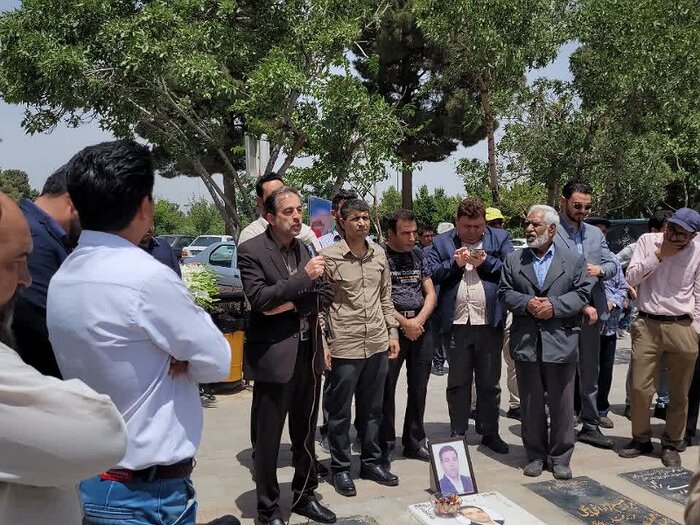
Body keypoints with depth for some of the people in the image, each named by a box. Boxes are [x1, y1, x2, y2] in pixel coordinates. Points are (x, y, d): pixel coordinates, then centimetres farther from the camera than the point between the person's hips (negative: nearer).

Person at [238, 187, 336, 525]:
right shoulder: (251, 251, -8)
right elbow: (259, 298, -20)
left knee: (305, 434, 18)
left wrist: (294, 304, -10)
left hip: (308, 354, 6)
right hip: (274, 356, -6)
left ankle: (305, 496, 34)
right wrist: (303, 276, -22)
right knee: (268, 439, 6)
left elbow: (325, 295, 8)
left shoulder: (306, 249, 10)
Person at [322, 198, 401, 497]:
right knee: (340, 412, 8)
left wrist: (392, 332, 11)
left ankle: (371, 462, 31)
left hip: (377, 344, 5)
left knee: (372, 409, 16)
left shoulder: (379, 254, 6)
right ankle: (341, 468, 22)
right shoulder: (330, 256, -9)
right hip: (343, 346, -5)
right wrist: (322, 344, -10)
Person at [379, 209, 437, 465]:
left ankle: (414, 442, 24)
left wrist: (418, 321, -7)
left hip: (421, 327, 5)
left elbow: (430, 293, 9)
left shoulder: (418, 254, 11)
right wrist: (404, 323, -11)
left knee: (419, 388, 11)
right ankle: (384, 444, 12)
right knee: (386, 388, 0)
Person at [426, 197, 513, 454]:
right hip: (456, 324, 0)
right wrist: (455, 263, -12)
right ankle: (458, 433, 21)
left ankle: (490, 432, 25)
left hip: (490, 323, 0)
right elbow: (431, 274, 0)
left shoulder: (500, 238, 7)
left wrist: (486, 262, -12)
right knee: (457, 383, 9)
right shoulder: (441, 242, 8)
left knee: (489, 383, 12)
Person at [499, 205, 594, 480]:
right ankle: (535, 455, 22)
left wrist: (555, 306, -14)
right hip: (525, 342, 2)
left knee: (561, 404, 6)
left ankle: (560, 457, 19)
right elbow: (504, 292, 5)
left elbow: (582, 293, -1)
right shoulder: (513, 260, 10)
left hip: (561, 342, -1)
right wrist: (526, 303, -13)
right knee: (531, 404, 9)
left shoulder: (574, 259, 5)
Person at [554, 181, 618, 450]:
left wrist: (600, 270, -10)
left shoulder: (595, 233, 13)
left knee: (589, 373, 13)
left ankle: (590, 426, 23)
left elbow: (613, 264, 14)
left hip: (591, 312, 6)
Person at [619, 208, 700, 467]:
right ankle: (641, 439, 23)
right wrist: (659, 254, -10)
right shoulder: (647, 241, 3)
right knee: (640, 388, 3)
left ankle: (672, 443, 25)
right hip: (647, 325, 1)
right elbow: (631, 277, -3)